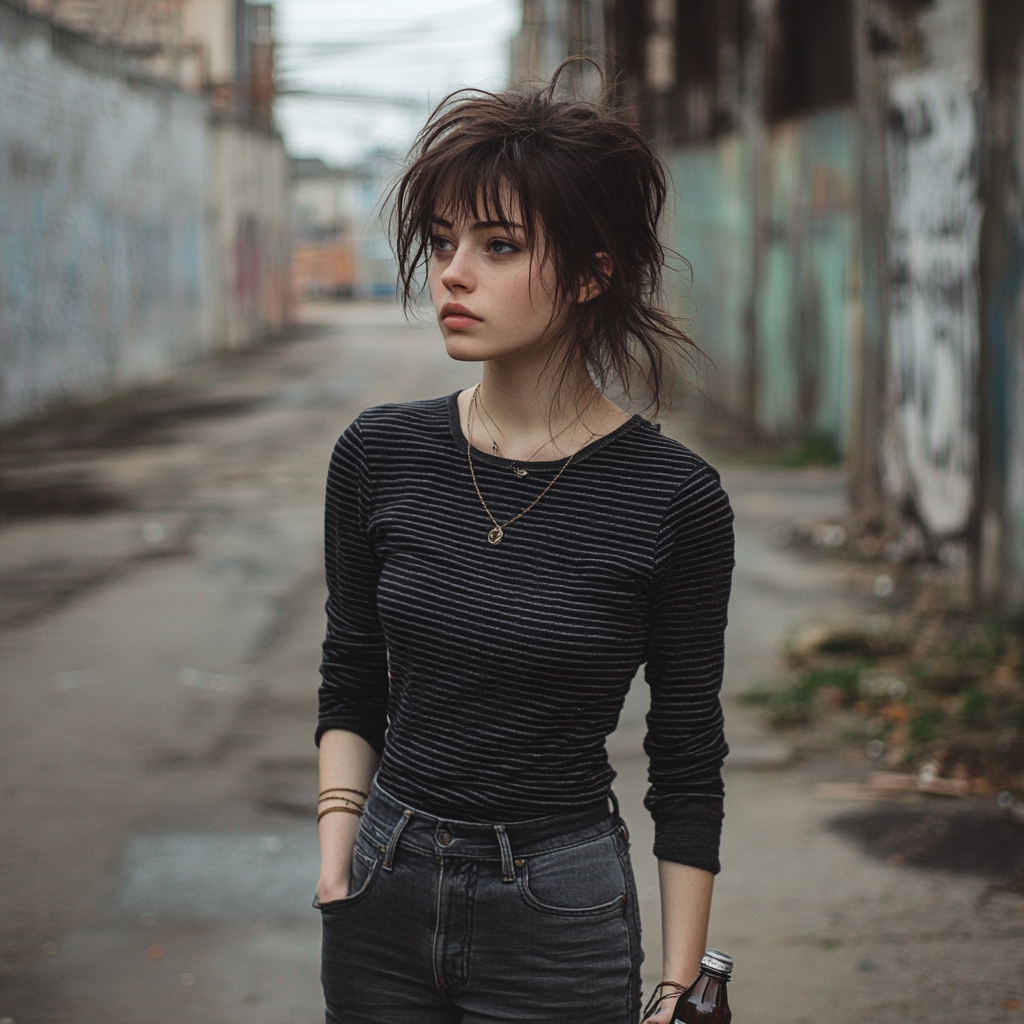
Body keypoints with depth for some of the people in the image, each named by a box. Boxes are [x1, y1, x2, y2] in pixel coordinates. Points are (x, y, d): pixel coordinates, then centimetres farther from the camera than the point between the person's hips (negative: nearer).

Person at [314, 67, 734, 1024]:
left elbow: (687, 769, -4)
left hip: (562, 915, -3)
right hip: (383, 904, 3)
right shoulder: (379, 457, -3)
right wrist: (337, 849, -3)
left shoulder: (673, 498, -11)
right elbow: (350, 685, 10)